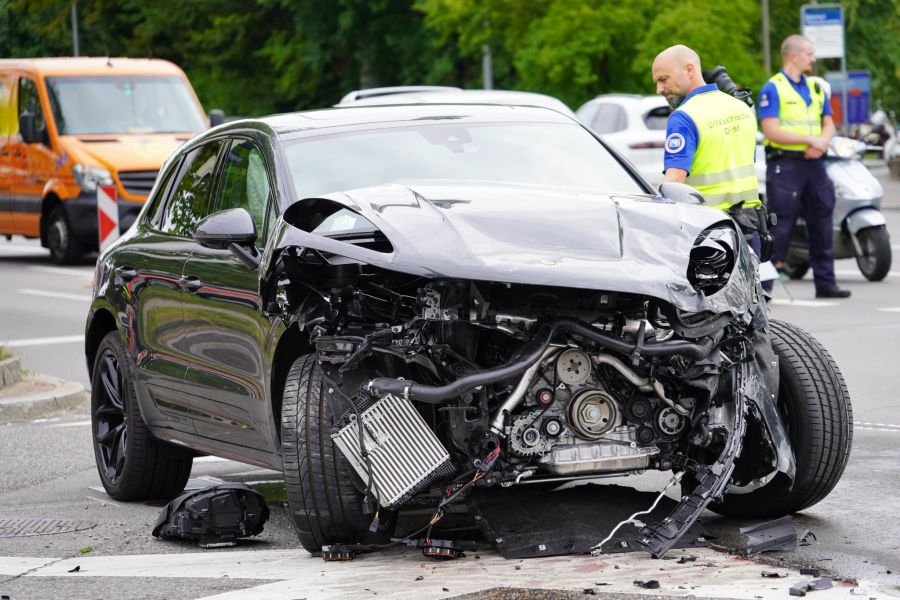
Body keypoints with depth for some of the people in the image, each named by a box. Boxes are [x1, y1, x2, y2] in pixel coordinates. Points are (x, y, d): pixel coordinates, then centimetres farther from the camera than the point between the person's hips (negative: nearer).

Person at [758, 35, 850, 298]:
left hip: (813, 163, 7)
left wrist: (822, 143, -8)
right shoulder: (773, 89, -7)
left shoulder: (816, 88, 15)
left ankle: (825, 282, 15)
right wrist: (811, 139, -15)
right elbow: (771, 131, -14)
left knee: (821, 222, 8)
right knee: (778, 225, -8)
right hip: (785, 165, -7)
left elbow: (828, 124, 15)